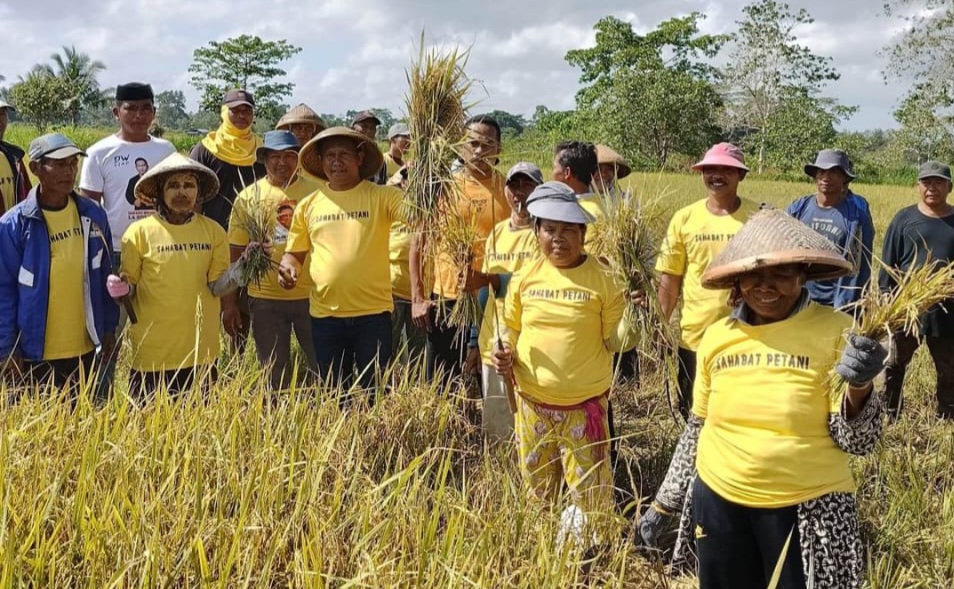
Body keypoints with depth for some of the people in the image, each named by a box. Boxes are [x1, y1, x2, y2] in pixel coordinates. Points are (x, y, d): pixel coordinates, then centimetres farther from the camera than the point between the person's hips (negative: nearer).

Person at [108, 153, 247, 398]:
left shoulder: (213, 231, 3)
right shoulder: (140, 232, -3)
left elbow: (217, 286, 0)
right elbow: (128, 285, 2)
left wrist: (242, 267, -17)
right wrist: (122, 289, -20)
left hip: (200, 350, 2)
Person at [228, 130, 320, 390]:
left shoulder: (316, 192, 1)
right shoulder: (248, 198, 3)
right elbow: (236, 253, 4)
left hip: (311, 294, -1)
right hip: (265, 298, 1)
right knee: (275, 376, 12)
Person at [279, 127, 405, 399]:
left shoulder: (382, 196, -2)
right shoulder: (308, 205, 8)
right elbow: (294, 253, 15)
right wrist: (288, 266, -6)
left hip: (373, 313, -3)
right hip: (325, 315, 3)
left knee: (375, 396, 6)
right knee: (334, 397, 15)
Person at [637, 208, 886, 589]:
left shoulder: (834, 331, -11)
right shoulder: (716, 337, -1)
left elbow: (856, 441, -11)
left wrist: (859, 387, -30)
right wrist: (665, 503, 14)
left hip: (806, 511, -3)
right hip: (718, 501, 3)